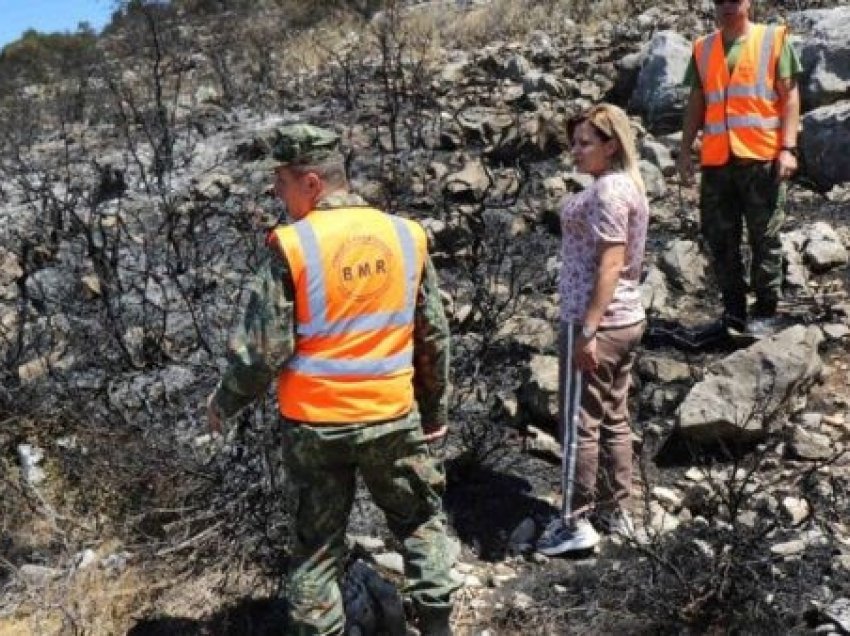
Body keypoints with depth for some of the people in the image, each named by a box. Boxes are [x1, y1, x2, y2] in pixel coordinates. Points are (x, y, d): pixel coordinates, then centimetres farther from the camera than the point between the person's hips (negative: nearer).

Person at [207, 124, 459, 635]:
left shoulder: (293, 246, -14)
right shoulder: (405, 236, -2)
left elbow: (264, 349, -11)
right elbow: (434, 335, 5)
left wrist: (225, 402, 7)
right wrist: (435, 407, 18)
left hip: (315, 423, -2)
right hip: (392, 416, 2)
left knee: (317, 542, 14)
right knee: (422, 520, 22)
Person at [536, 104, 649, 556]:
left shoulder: (607, 190, -17)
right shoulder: (628, 183, 12)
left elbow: (611, 264, -23)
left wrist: (588, 330, -23)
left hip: (595, 323, -10)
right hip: (627, 318, 10)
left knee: (579, 423, 0)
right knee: (614, 418, 16)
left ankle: (575, 522, 9)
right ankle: (616, 511, 27)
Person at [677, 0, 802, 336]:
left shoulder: (774, 38, 5)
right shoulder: (703, 48, 14)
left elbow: (789, 95, 1)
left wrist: (788, 147, -8)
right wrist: (685, 150, 9)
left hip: (762, 157, -3)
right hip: (716, 159, 4)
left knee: (764, 238, 1)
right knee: (721, 239, 6)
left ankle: (765, 311, 11)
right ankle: (733, 309, 17)